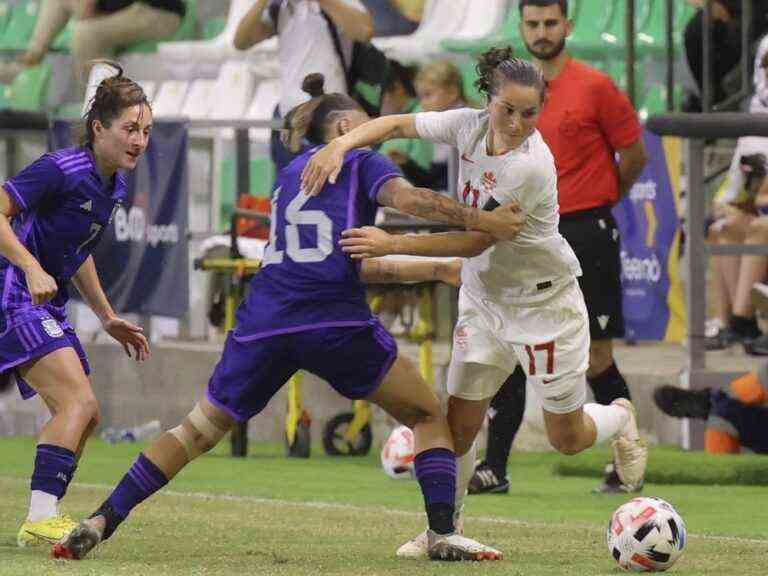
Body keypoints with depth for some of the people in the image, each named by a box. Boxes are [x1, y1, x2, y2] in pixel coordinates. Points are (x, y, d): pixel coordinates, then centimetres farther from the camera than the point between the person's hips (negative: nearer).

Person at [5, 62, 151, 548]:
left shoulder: (113, 187, 11)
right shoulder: (61, 170, -17)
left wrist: (108, 318, 26)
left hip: (48, 307, 10)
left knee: (84, 416, 9)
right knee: (80, 402, -20)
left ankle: (45, 520, 12)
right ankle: (40, 519, -24)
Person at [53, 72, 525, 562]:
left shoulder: (291, 174, 30)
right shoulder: (361, 162, 11)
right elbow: (407, 198, -12)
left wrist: (433, 268, 36)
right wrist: (482, 222, -9)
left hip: (265, 320, 5)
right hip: (336, 323, -5)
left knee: (199, 430, 15)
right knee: (427, 415, 11)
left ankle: (102, 522, 3)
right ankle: (443, 532, -5)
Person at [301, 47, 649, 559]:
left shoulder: (531, 166, -30)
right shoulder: (470, 125, -11)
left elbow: (476, 241, -27)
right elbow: (396, 124, -4)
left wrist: (393, 244, -31)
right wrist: (340, 145, -23)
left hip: (545, 302, -5)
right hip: (485, 297, 5)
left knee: (568, 439, 8)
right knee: (460, 424, -1)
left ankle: (620, 418, 41)